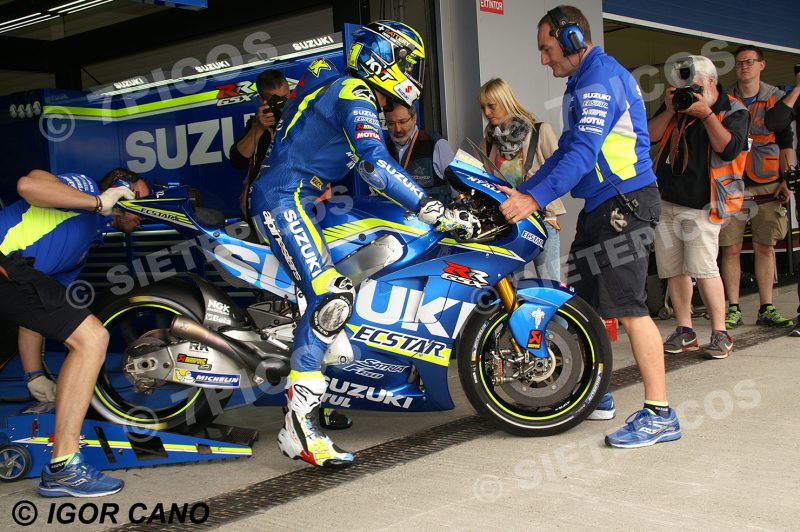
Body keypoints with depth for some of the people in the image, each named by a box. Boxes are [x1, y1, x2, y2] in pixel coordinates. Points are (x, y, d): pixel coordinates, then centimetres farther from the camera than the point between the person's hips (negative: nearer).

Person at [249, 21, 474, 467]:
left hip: (297, 200, 11)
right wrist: (437, 212, -30)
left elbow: (369, 169, 28)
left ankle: (315, 397, 20)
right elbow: (376, 165, -27)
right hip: (284, 198, -11)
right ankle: (299, 426, -27)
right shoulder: (354, 97, -11)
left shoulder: (343, 89, 21)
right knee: (332, 295, -25)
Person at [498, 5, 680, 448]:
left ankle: (659, 414, -9)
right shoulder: (583, 84, 20)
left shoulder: (602, 79, -13)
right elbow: (567, 151, 23)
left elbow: (583, 152, -24)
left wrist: (534, 199, -29)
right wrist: (521, 191, 15)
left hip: (624, 203, -11)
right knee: (585, 301, 13)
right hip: (600, 207, 11)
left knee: (626, 305, -13)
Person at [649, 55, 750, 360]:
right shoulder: (676, 105, 14)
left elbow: (728, 148, -17)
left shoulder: (733, 111, 0)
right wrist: (670, 111, -8)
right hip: (666, 201, 5)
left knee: (703, 267, -16)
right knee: (674, 270, 5)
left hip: (702, 207, -5)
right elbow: (649, 136, 4)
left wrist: (706, 114, -18)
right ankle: (685, 333, 15)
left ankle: (720, 334, -7)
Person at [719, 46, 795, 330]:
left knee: (765, 247, 3)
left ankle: (766, 309, 10)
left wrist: (786, 181, -1)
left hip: (766, 184, 1)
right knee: (731, 248, -2)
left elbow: (786, 144, 8)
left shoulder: (776, 99, 8)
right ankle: (733, 309, 5)